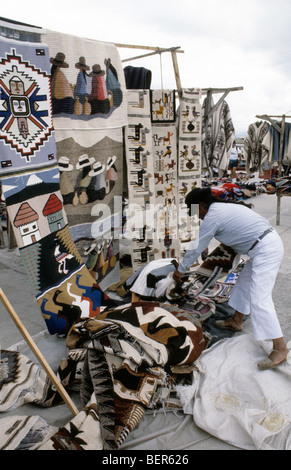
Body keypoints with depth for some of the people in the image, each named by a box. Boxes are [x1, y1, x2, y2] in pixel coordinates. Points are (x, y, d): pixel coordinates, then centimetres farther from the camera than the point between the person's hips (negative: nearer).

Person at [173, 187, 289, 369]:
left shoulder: (212, 216, -14)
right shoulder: (224, 206, 13)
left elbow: (196, 248, -7)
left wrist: (180, 270, 5)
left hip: (265, 250, -11)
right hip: (270, 243, 11)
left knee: (259, 299, -11)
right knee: (244, 283, 22)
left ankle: (280, 348, -7)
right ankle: (236, 320, 38)